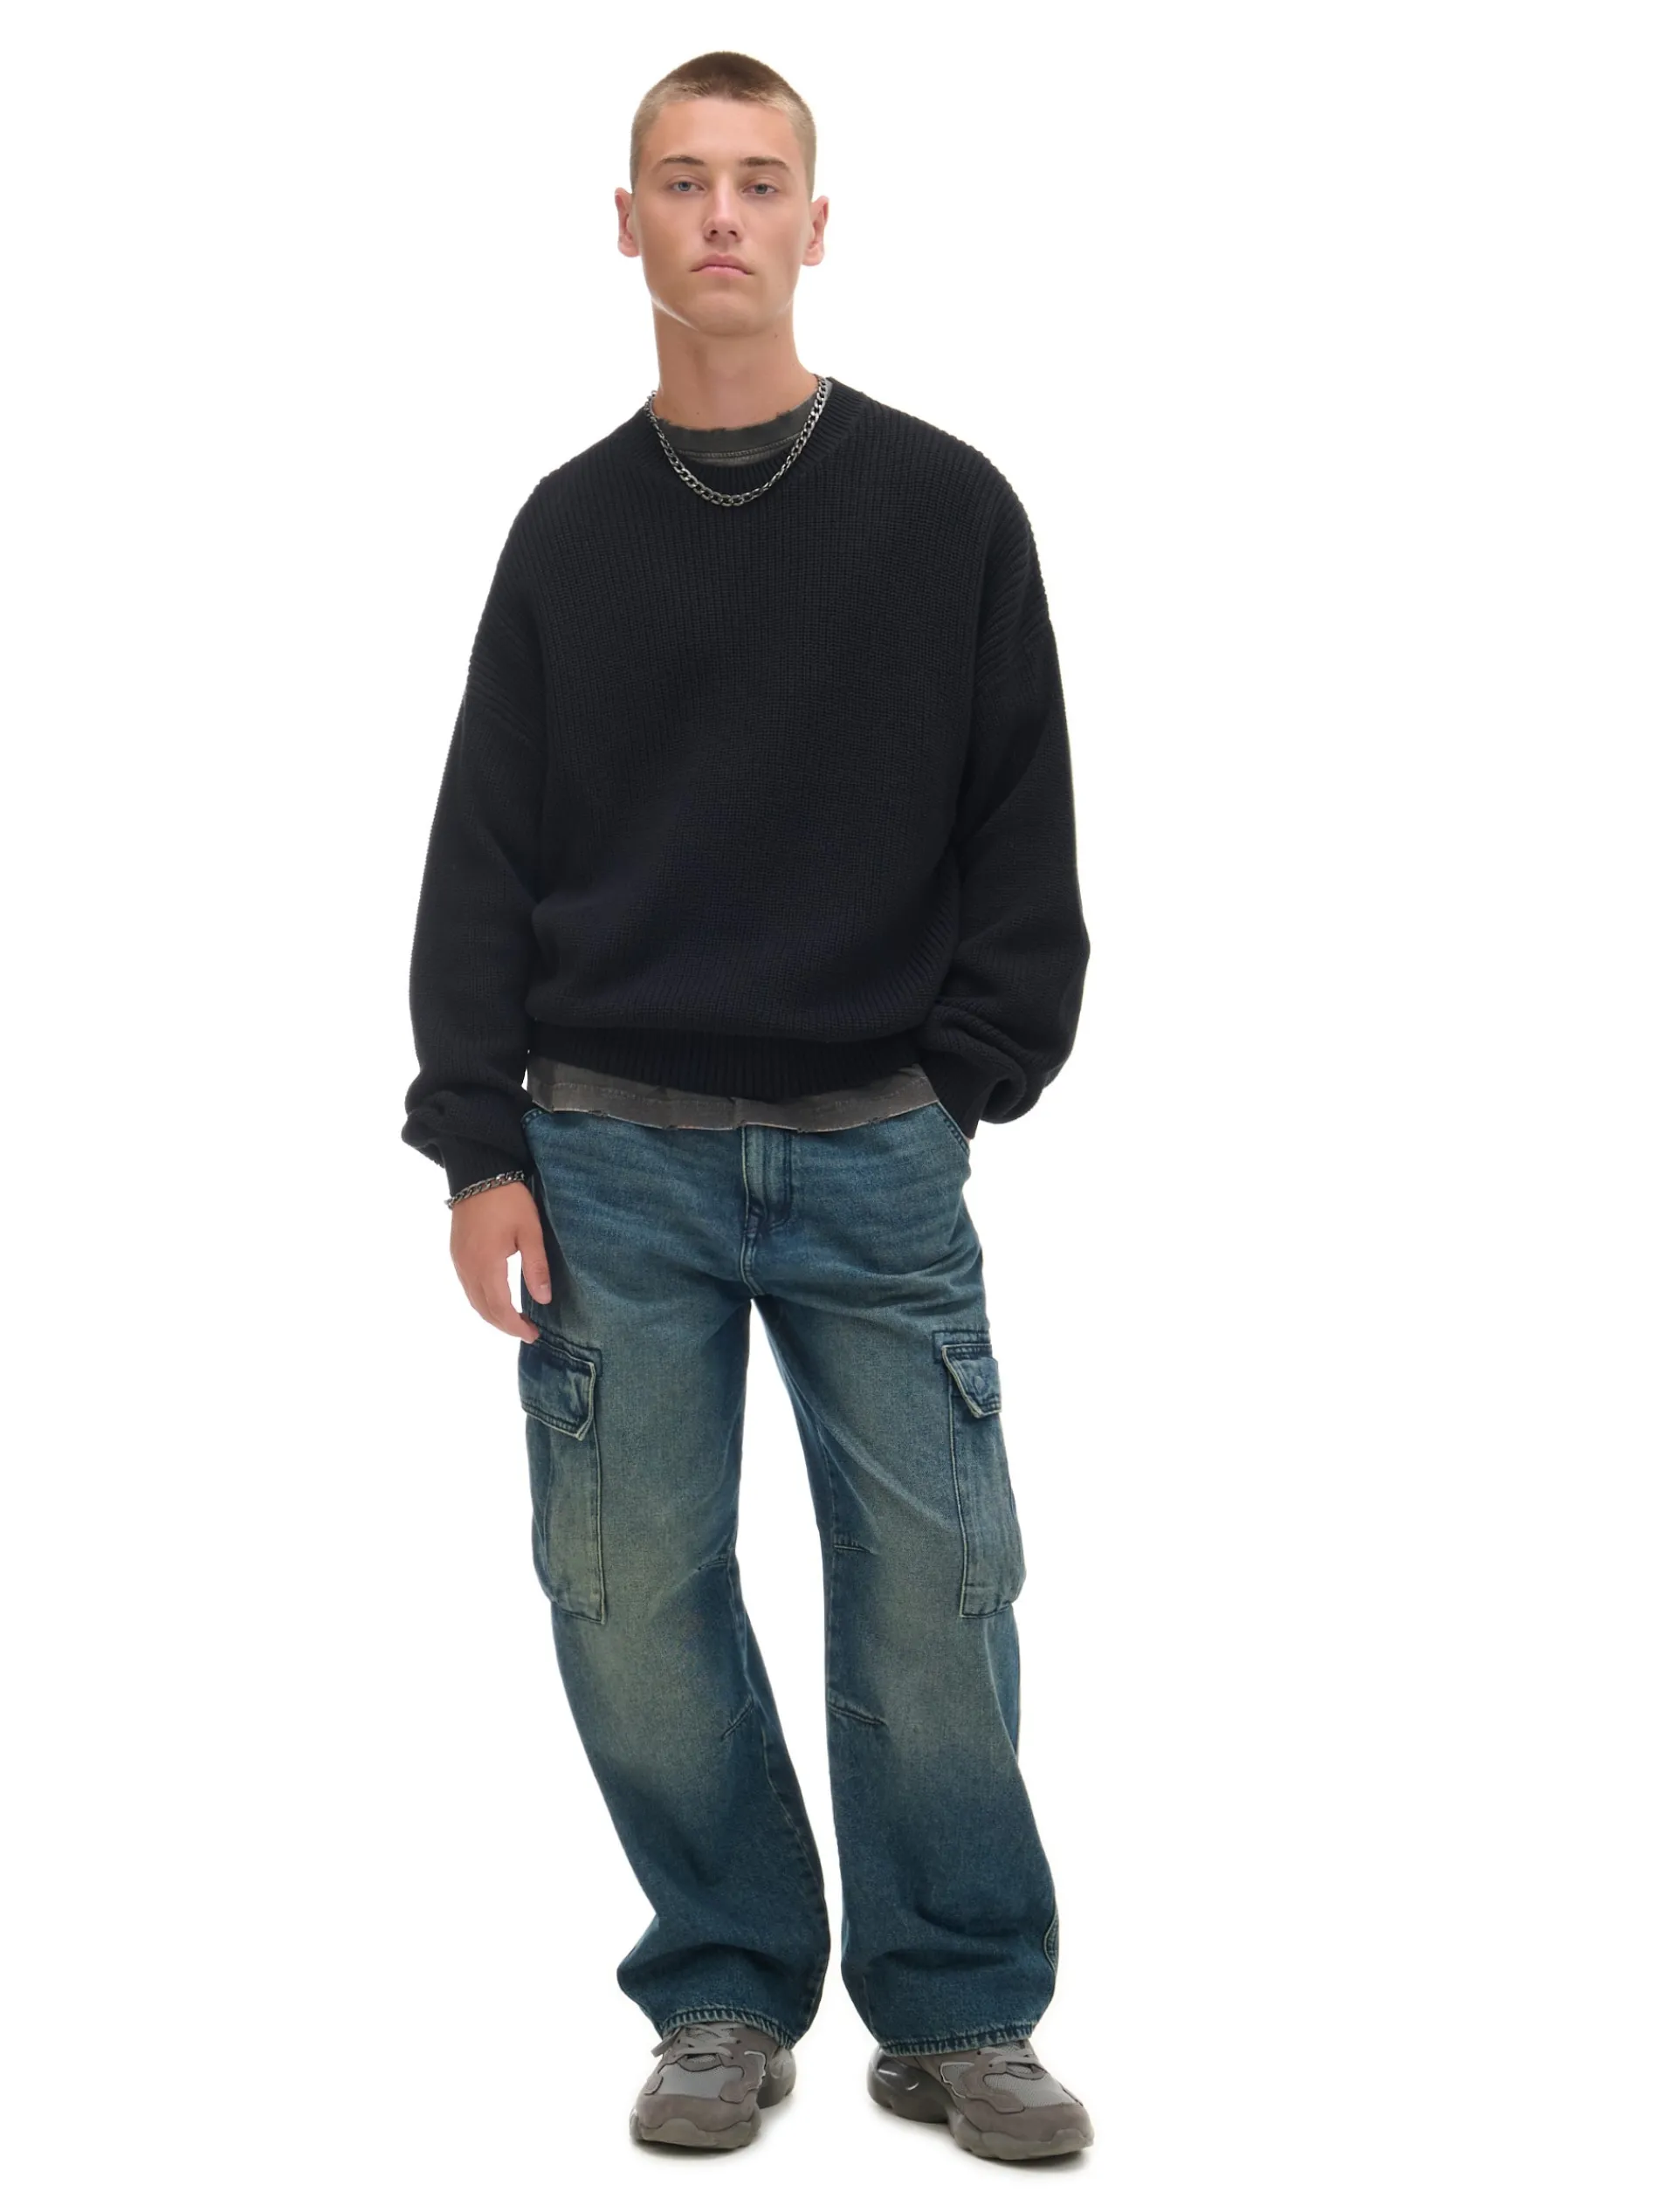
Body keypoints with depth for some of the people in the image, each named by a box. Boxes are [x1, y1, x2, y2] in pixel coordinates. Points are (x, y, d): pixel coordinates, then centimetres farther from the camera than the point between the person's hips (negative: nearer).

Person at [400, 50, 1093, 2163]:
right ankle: (727, 1994, 18)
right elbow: (483, 851, 5)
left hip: (877, 1156, -1)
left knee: (933, 1589, 0)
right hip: (615, 1157, 1)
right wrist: (478, 1142, -2)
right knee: (633, 1591, 2)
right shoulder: (571, 528, 7)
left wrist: (972, 1080, -3)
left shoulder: (948, 507, 3)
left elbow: (1022, 832, 5)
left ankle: (960, 2011, 15)